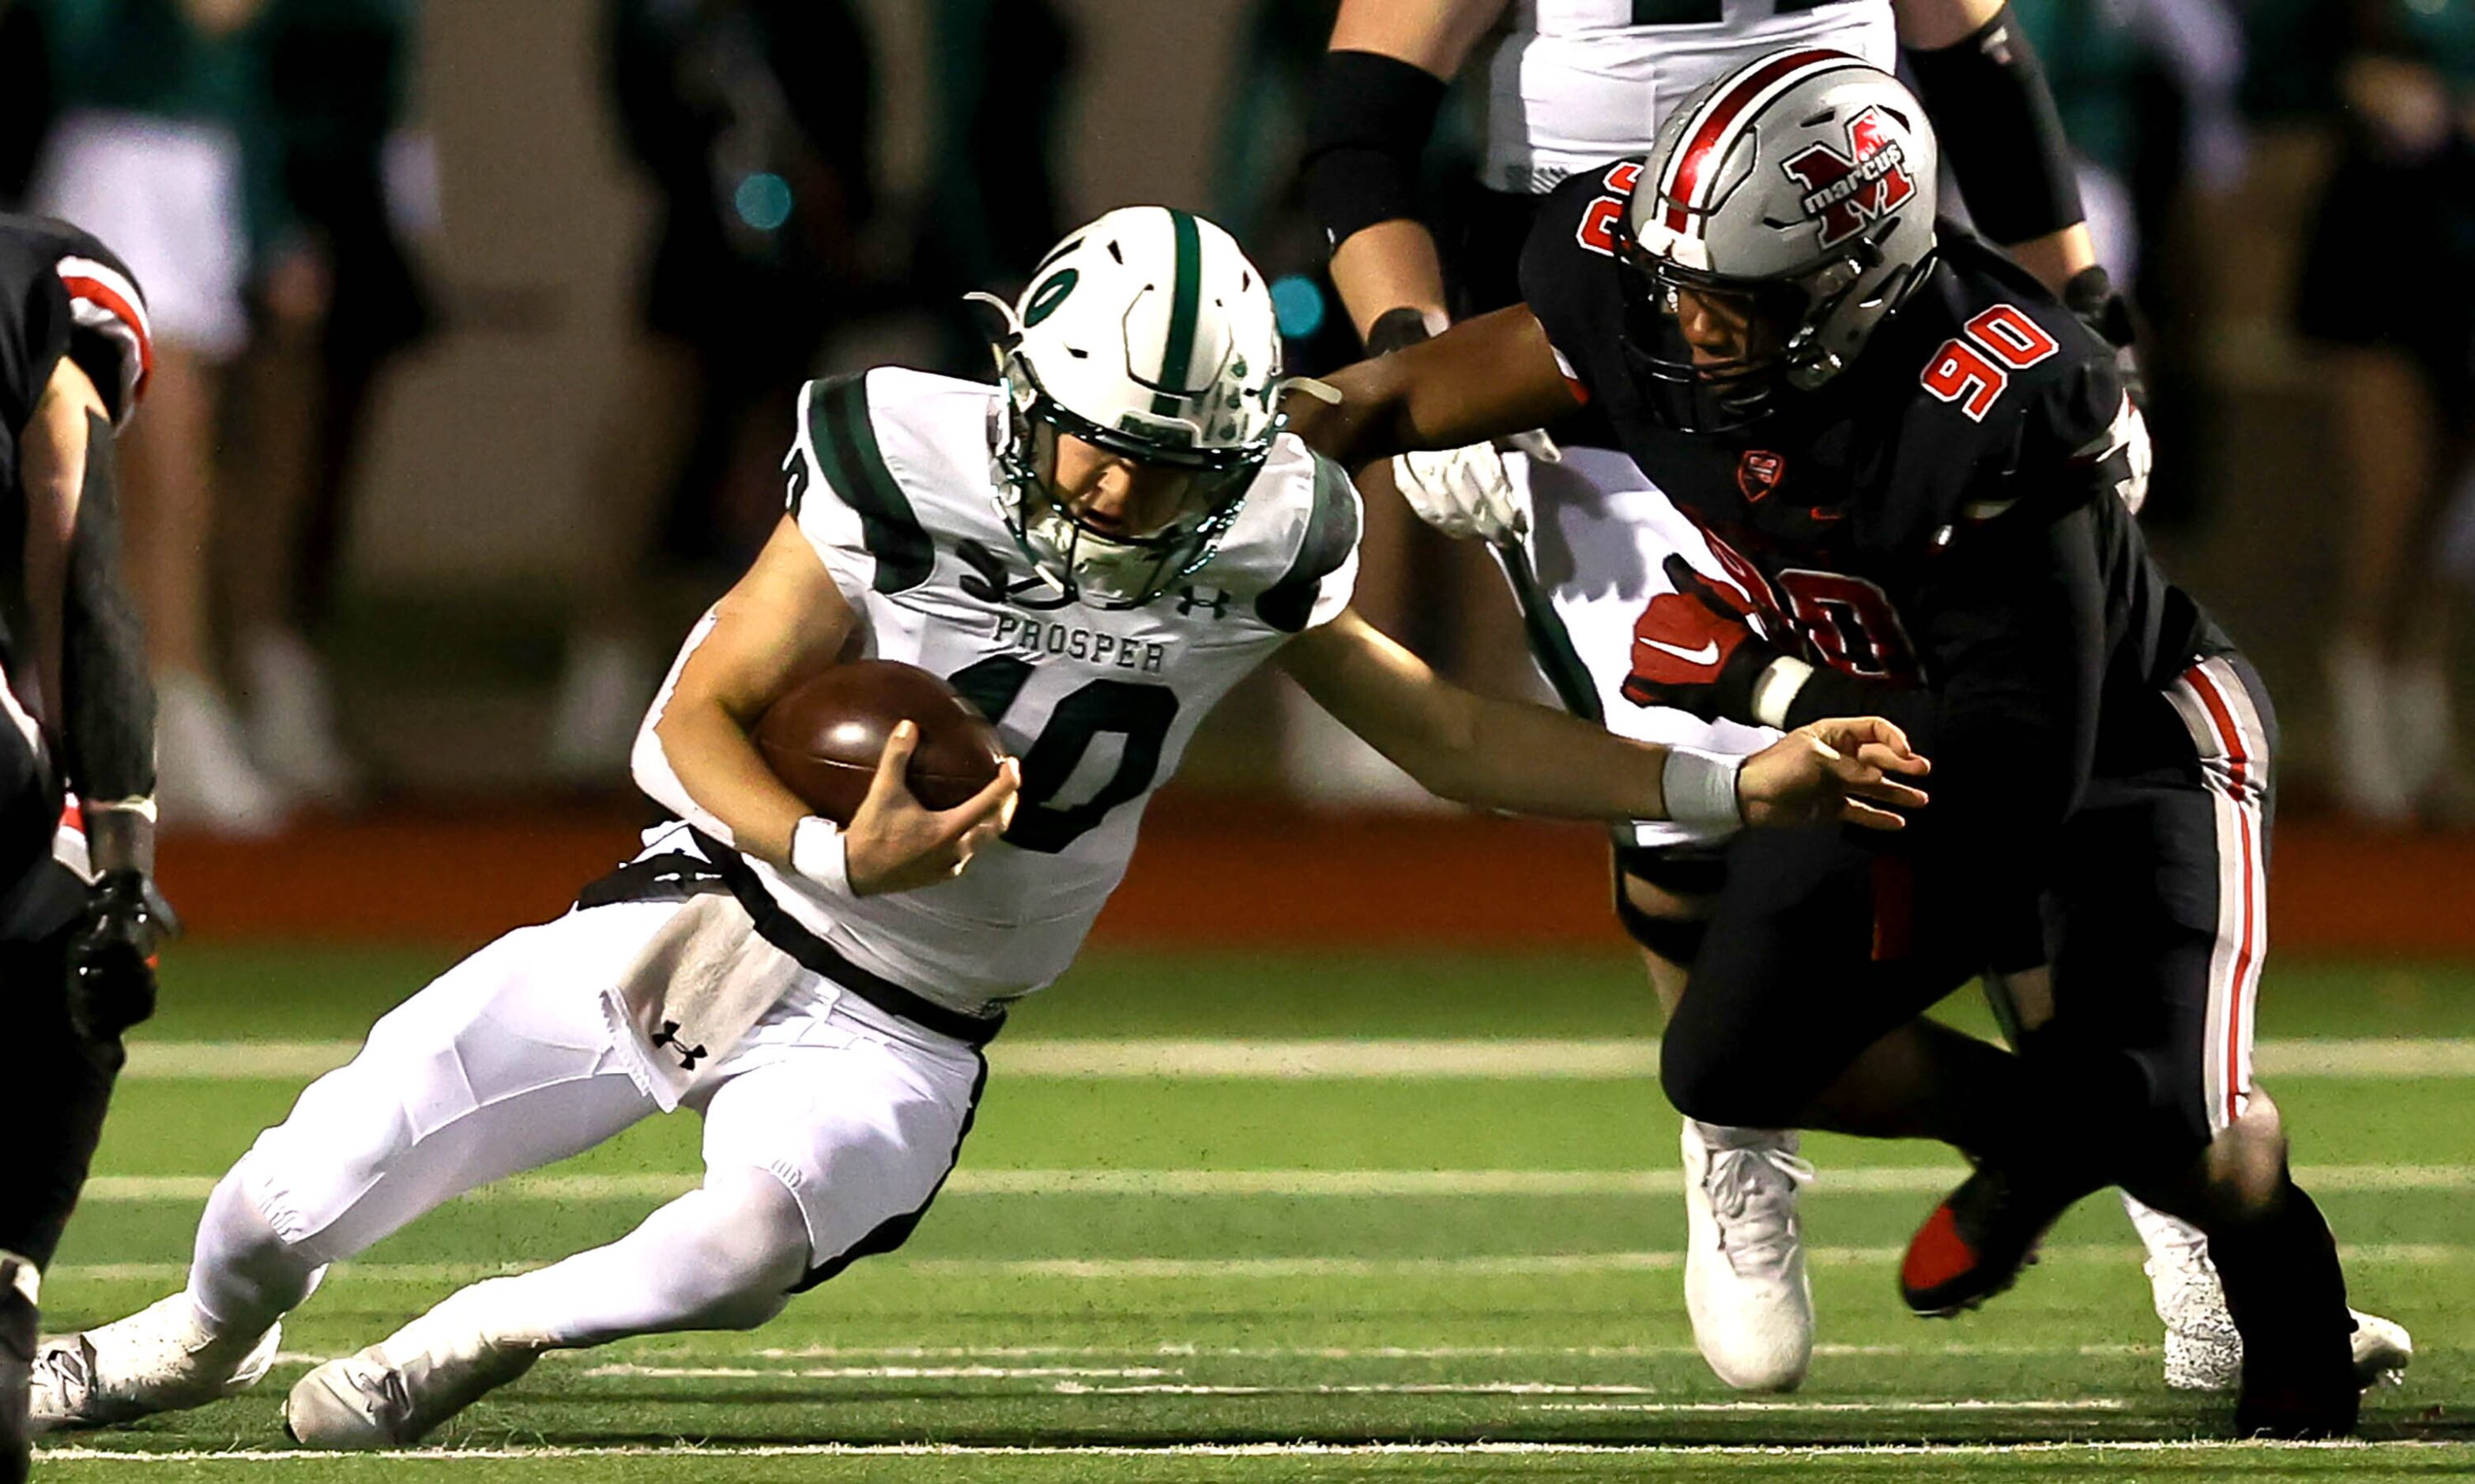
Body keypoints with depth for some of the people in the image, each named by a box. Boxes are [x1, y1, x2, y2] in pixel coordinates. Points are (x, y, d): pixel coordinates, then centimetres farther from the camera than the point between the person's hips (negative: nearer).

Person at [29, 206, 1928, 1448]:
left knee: (744, 1246, -31)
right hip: (716, 908, -1)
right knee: (324, 1177, -3)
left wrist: (1734, 784, -2)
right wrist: (839, 855, -32)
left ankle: (466, 1346, 1)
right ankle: (205, 1332, 34)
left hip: (899, 1031, 1)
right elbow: (699, 717, -13)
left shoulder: (1254, 558, -12)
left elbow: (1451, 736, 3)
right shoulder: (908, 481, -20)